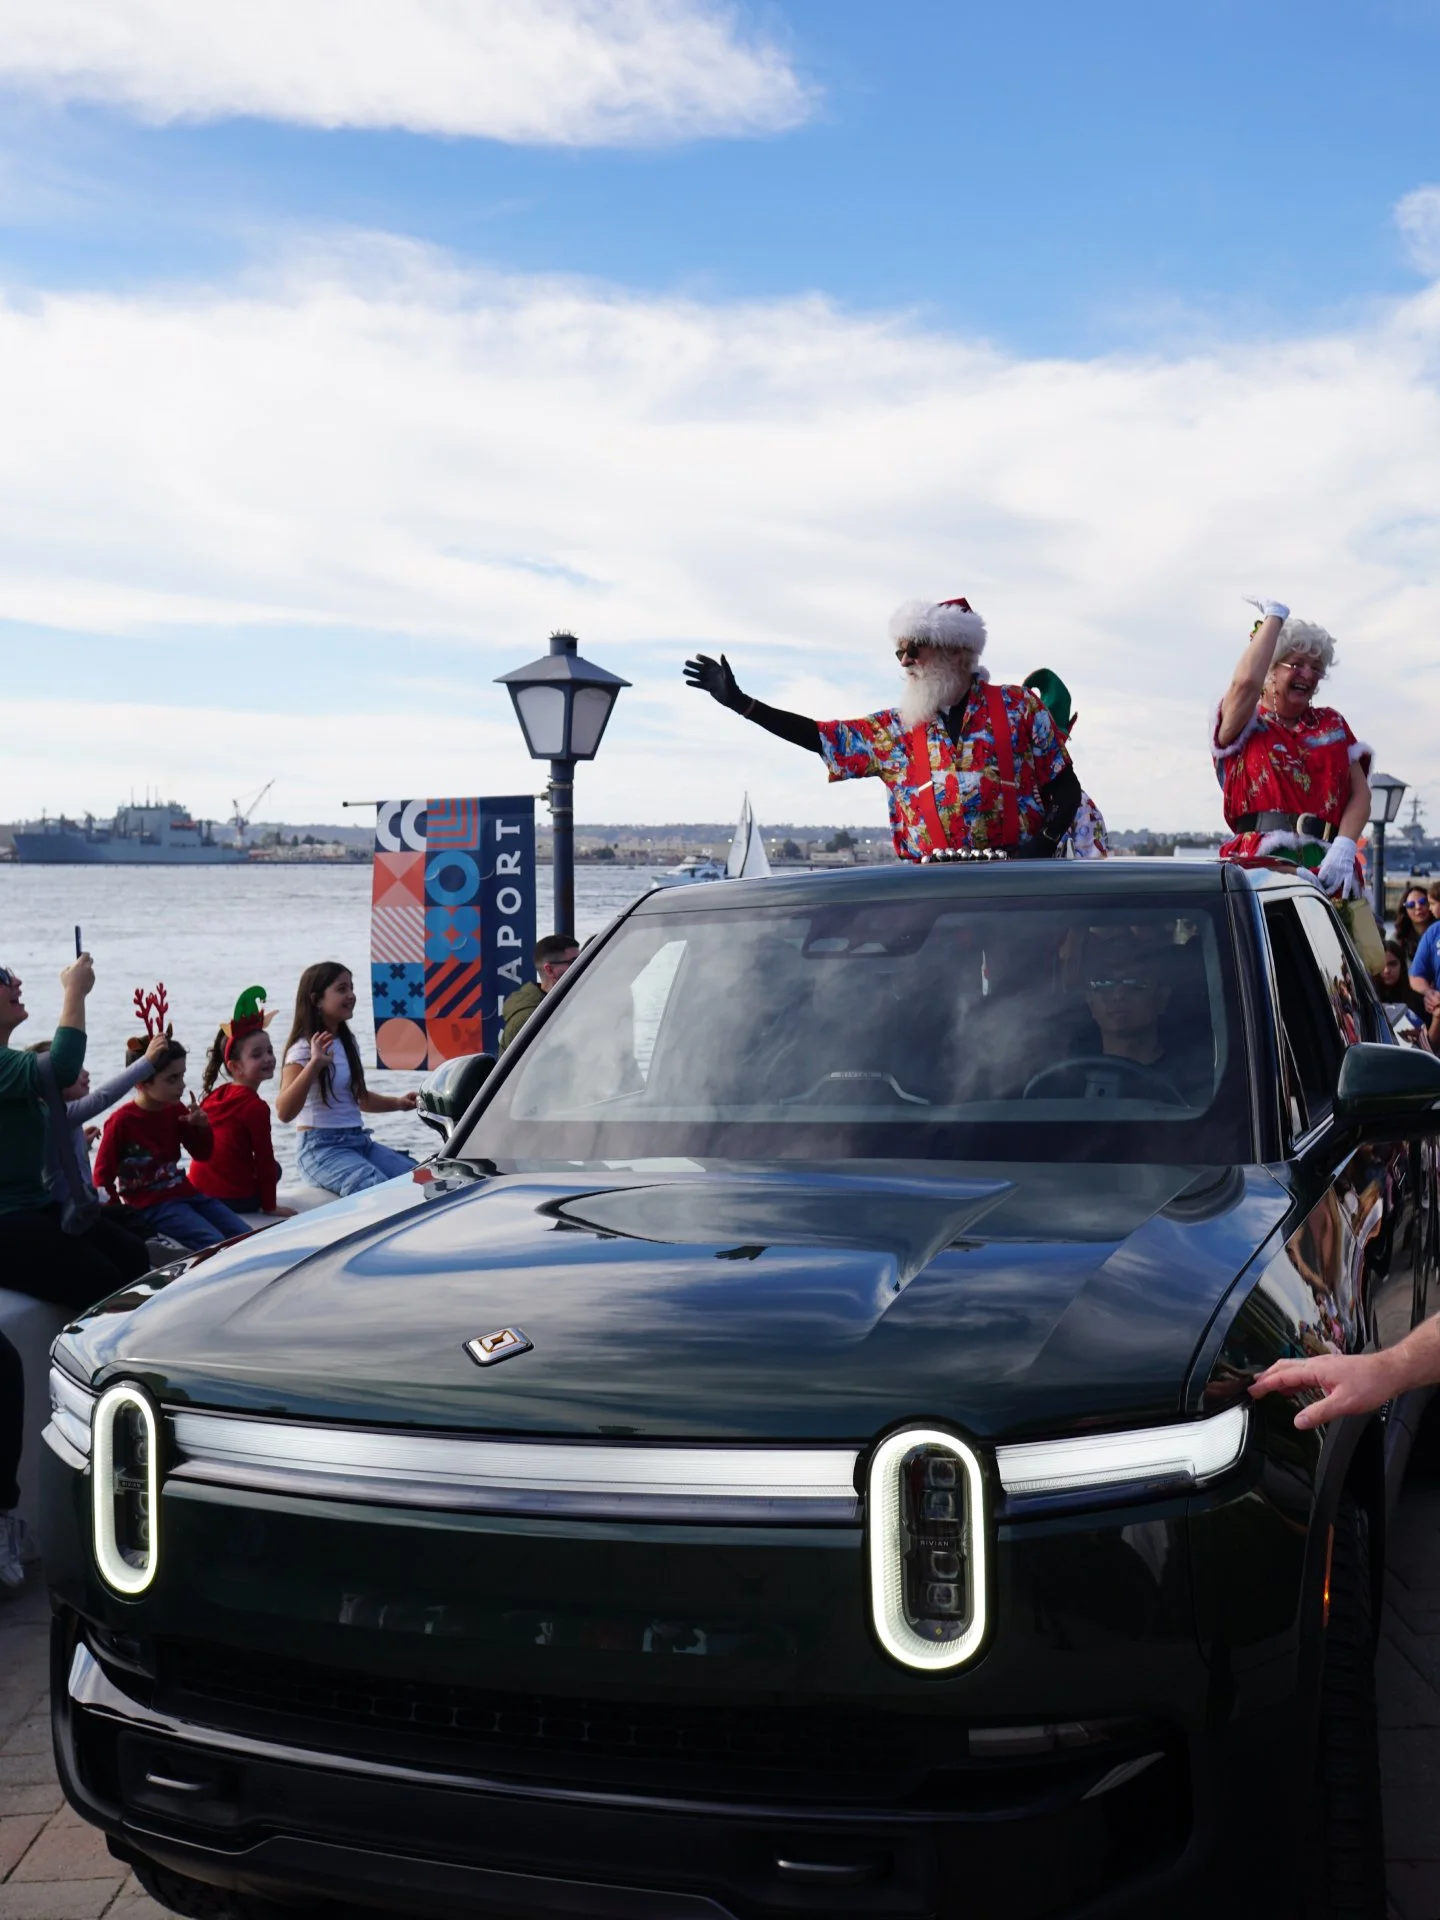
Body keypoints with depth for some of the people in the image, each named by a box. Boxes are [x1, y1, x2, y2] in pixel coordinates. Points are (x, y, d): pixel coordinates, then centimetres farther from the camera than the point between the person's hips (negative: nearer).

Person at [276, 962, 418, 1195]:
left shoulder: (348, 1043, 14)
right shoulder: (304, 1048, -9)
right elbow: (284, 1112, -24)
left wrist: (398, 1103, 14)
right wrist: (314, 1064, -34)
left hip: (359, 1141, 8)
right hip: (322, 1149, -8)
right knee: (380, 1192, -32)